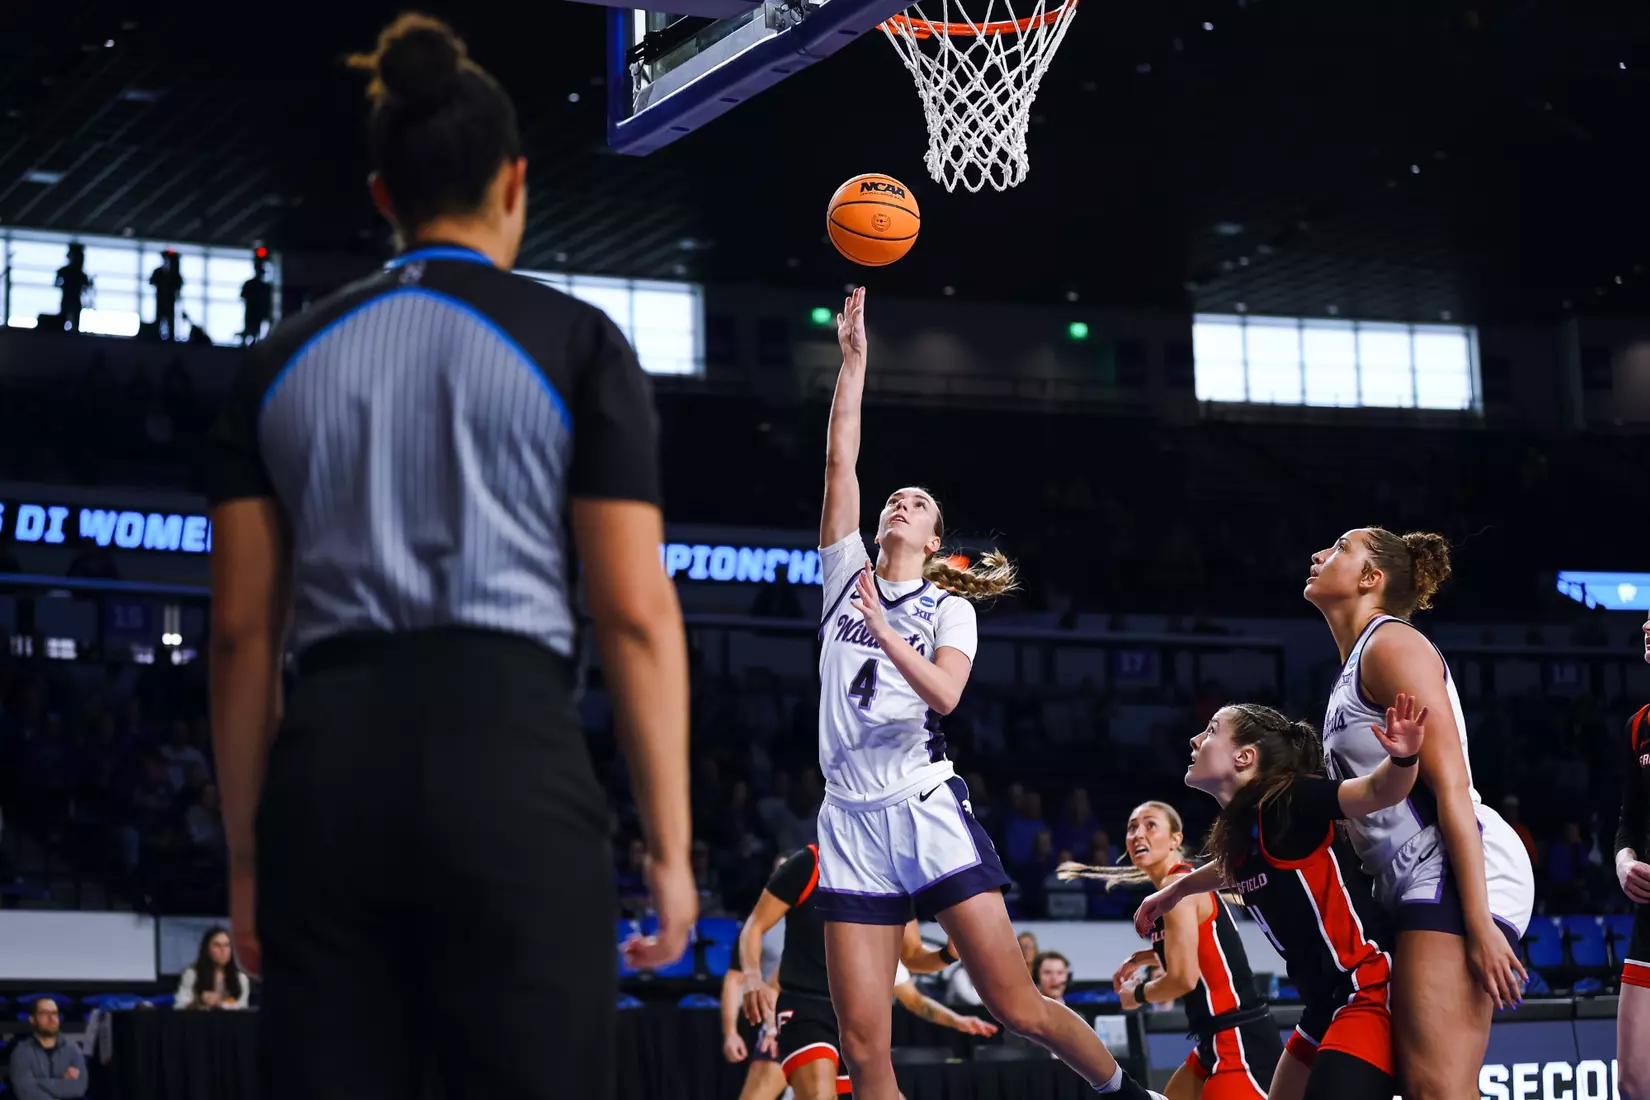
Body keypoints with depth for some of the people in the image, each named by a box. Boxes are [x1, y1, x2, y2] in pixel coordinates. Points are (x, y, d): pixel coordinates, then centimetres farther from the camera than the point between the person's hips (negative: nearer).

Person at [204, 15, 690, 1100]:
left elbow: (243, 631, 12)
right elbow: (636, 613, -1)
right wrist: (670, 848, 3)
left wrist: (247, 856, 17)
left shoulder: (284, 360, 15)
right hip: (509, 767, -4)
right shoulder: (576, 341, 5)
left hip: (331, 775, 4)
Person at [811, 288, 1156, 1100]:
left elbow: (944, 693, -11)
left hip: (926, 810, -2)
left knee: (1017, 1005, -6)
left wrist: (882, 628, -21)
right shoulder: (846, 574, 14)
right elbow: (840, 460, 6)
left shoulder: (949, 607, 8)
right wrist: (853, 357, 4)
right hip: (852, 820, 2)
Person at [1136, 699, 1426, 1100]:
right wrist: (1175, 889, 51)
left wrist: (1403, 759, -49)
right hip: (1327, 1006, 10)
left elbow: (1375, 791, -28)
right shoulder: (1237, 831, 9)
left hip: (1369, 994, -10)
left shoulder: (1286, 802, -16)